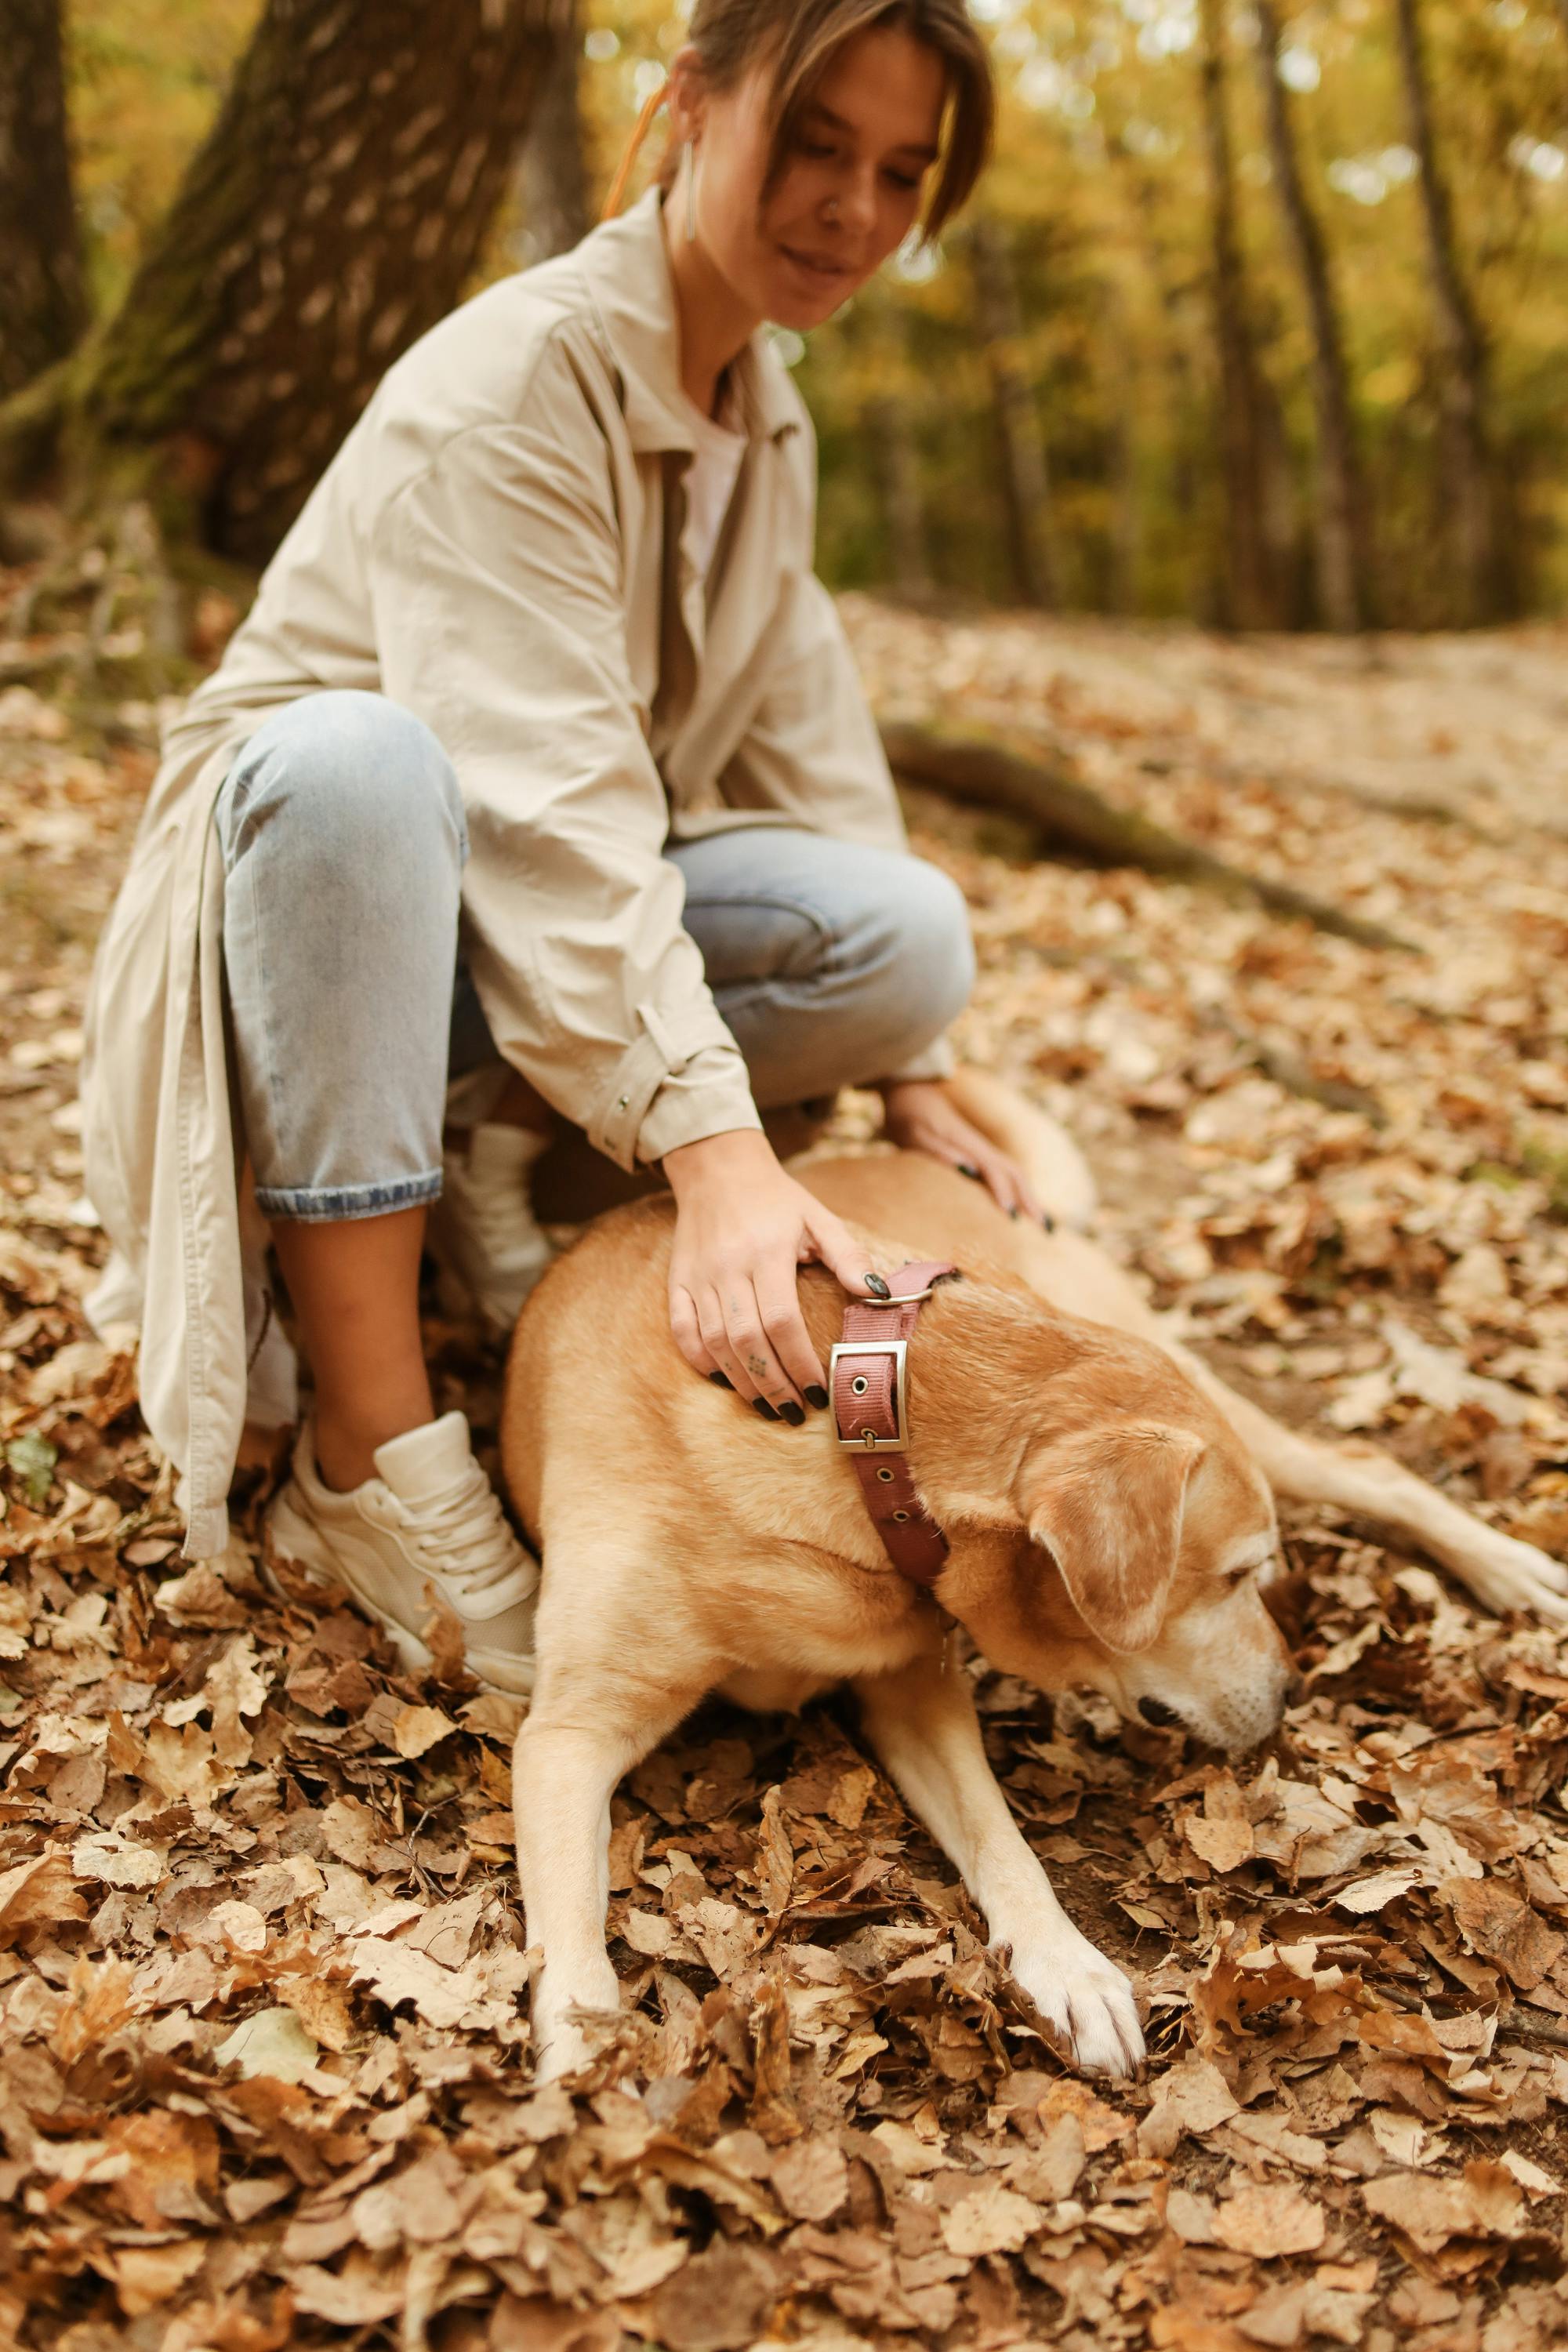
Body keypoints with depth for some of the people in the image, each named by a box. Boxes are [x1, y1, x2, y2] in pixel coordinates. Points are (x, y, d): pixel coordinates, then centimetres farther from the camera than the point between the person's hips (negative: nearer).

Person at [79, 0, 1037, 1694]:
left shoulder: (769, 423, 5)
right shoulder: (518, 376, -20)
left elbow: (804, 756, 5)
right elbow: (542, 798, -33)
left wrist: (901, 1071, -4)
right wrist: (712, 1144, -42)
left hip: (577, 917, 6)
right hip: (301, 861, -5)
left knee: (912, 936, -19)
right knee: (356, 750, -42)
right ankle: (371, 1465, -35)